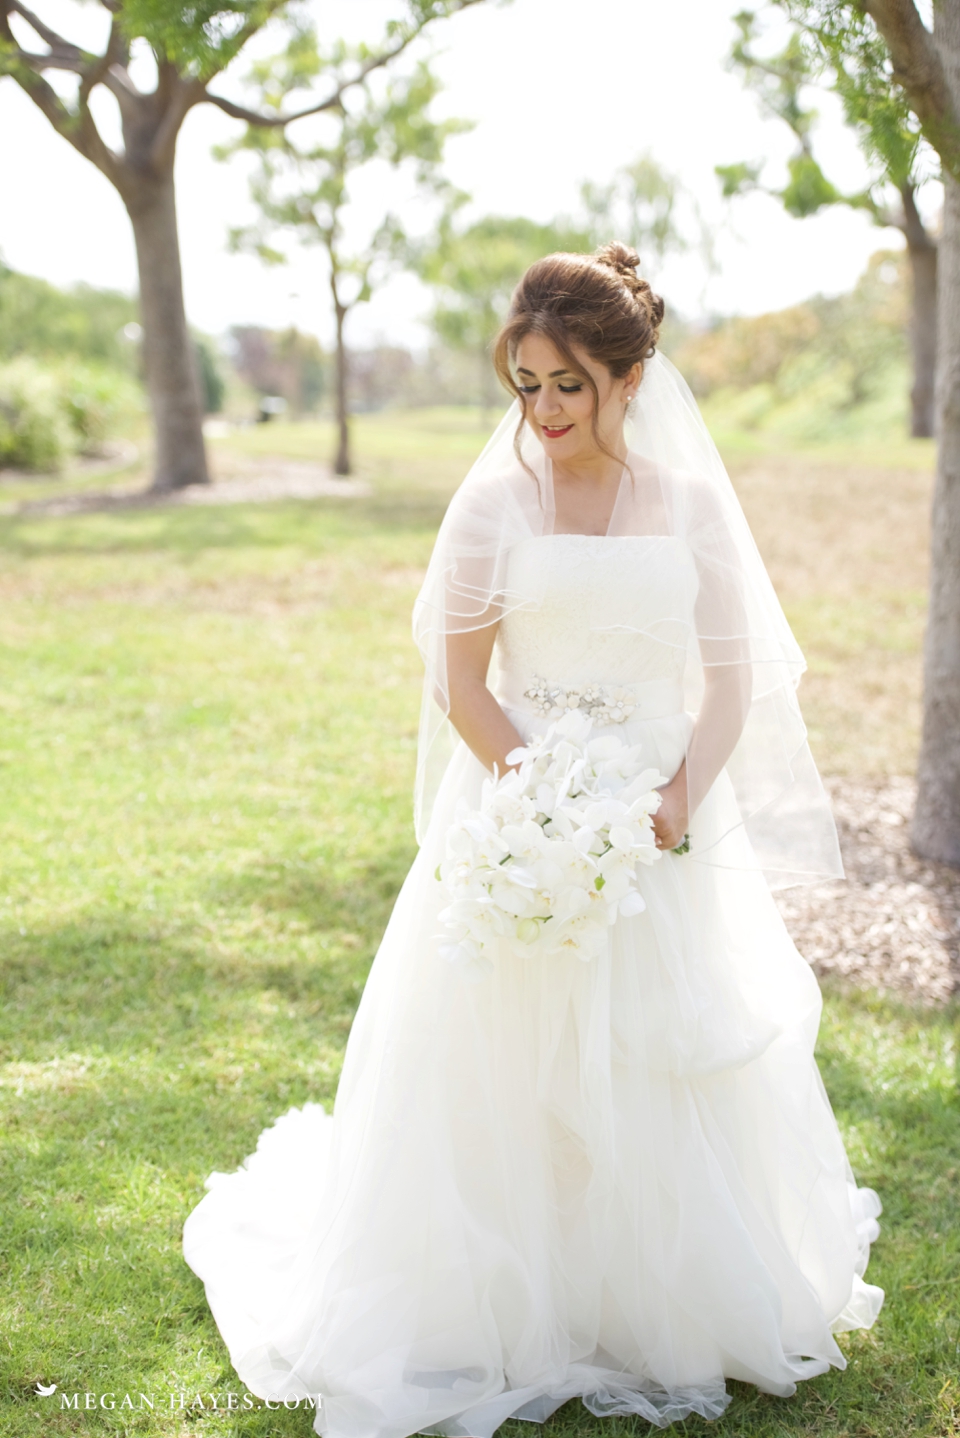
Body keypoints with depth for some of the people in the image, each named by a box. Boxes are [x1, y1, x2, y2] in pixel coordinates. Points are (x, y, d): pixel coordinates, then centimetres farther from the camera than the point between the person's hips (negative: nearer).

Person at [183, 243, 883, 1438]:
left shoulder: (693, 502, 2)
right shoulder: (495, 504, -3)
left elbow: (732, 677, 3)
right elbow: (461, 686, -5)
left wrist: (684, 797, -14)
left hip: (667, 818, 2)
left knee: (677, 1071, 9)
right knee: (508, 1078, 3)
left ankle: (666, 1309, 31)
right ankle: (511, 1313, 23)